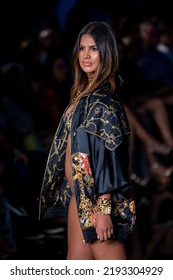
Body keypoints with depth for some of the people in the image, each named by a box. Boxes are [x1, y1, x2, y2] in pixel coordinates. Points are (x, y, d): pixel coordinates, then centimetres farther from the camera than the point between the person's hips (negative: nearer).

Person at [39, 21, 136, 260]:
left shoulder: (102, 100, -15)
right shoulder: (85, 93, 12)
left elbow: (108, 159, -20)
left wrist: (103, 209, -23)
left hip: (97, 199, -9)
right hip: (80, 195, 10)